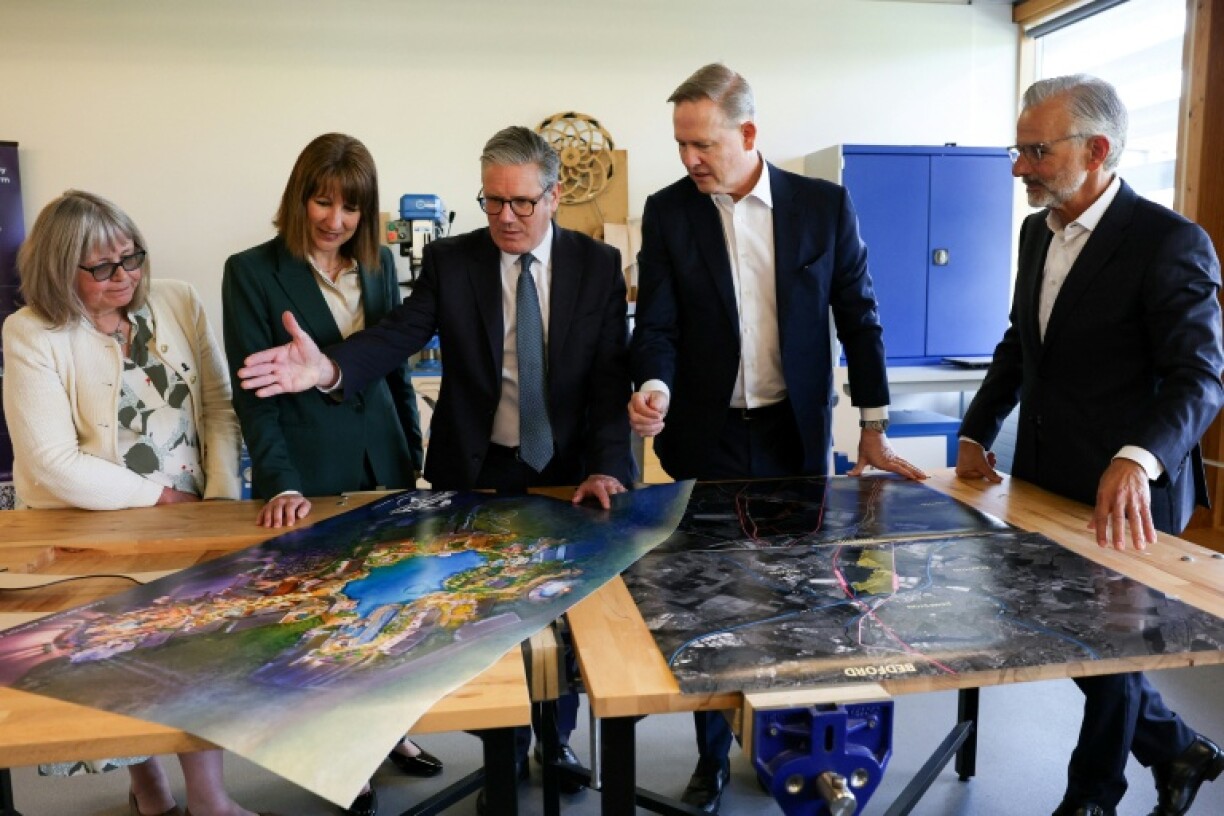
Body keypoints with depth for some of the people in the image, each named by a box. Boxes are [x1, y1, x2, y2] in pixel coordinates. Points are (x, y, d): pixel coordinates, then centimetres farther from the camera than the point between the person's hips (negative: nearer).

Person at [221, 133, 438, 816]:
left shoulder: (379, 263, 6)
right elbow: (251, 391, -10)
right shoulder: (252, 271, -7)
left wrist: (414, 453, 11)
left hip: (383, 462, 4)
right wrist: (280, 482, -19)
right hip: (309, 476, -4)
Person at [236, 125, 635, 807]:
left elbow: (612, 373, -8)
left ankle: (557, 737, 37)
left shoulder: (598, 264, -4)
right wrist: (330, 366, -39)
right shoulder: (450, 261, -5)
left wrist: (607, 466, -20)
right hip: (477, 471, 0)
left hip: (569, 471, 0)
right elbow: (398, 335, -18)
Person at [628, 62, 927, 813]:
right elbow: (657, 324, -5)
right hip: (706, 436, 0)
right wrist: (655, 387, -26)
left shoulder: (825, 205, -2)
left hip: (796, 433, 0)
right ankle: (714, 756, 27)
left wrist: (874, 428, 2)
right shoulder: (667, 212, -2)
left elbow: (859, 316, 2)